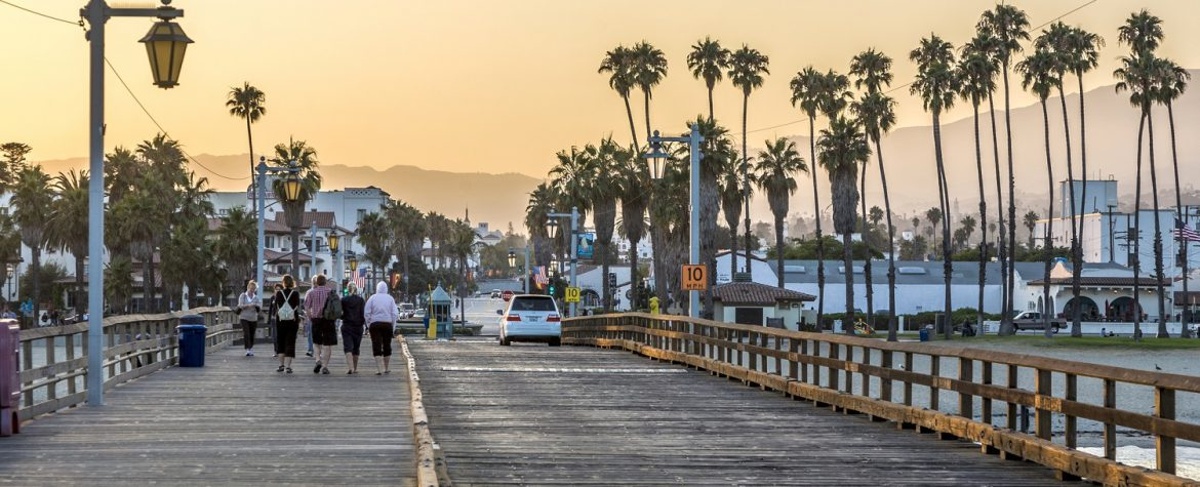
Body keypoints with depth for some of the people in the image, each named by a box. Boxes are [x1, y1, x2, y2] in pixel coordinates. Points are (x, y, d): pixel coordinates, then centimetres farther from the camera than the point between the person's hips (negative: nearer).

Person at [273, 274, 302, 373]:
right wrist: (298, 321, 7)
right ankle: (288, 365, -7)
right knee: (290, 343, 1)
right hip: (292, 321, -1)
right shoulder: (295, 294, -5)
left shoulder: (278, 293, -2)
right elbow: (298, 308, -3)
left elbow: (275, 306, 1)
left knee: (281, 343, 14)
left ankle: (281, 364, 14)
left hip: (280, 321, 1)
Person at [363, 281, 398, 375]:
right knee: (387, 346, 14)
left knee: (377, 347, -3)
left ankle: (379, 369, -13)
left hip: (375, 324, -2)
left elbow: (366, 313, -3)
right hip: (387, 324, 2)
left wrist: (369, 322, 7)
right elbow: (394, 314, 0)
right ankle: (387, 368, 23)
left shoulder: (372, 298, -1)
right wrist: (393, 325, 6)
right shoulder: (390, 298, 2)